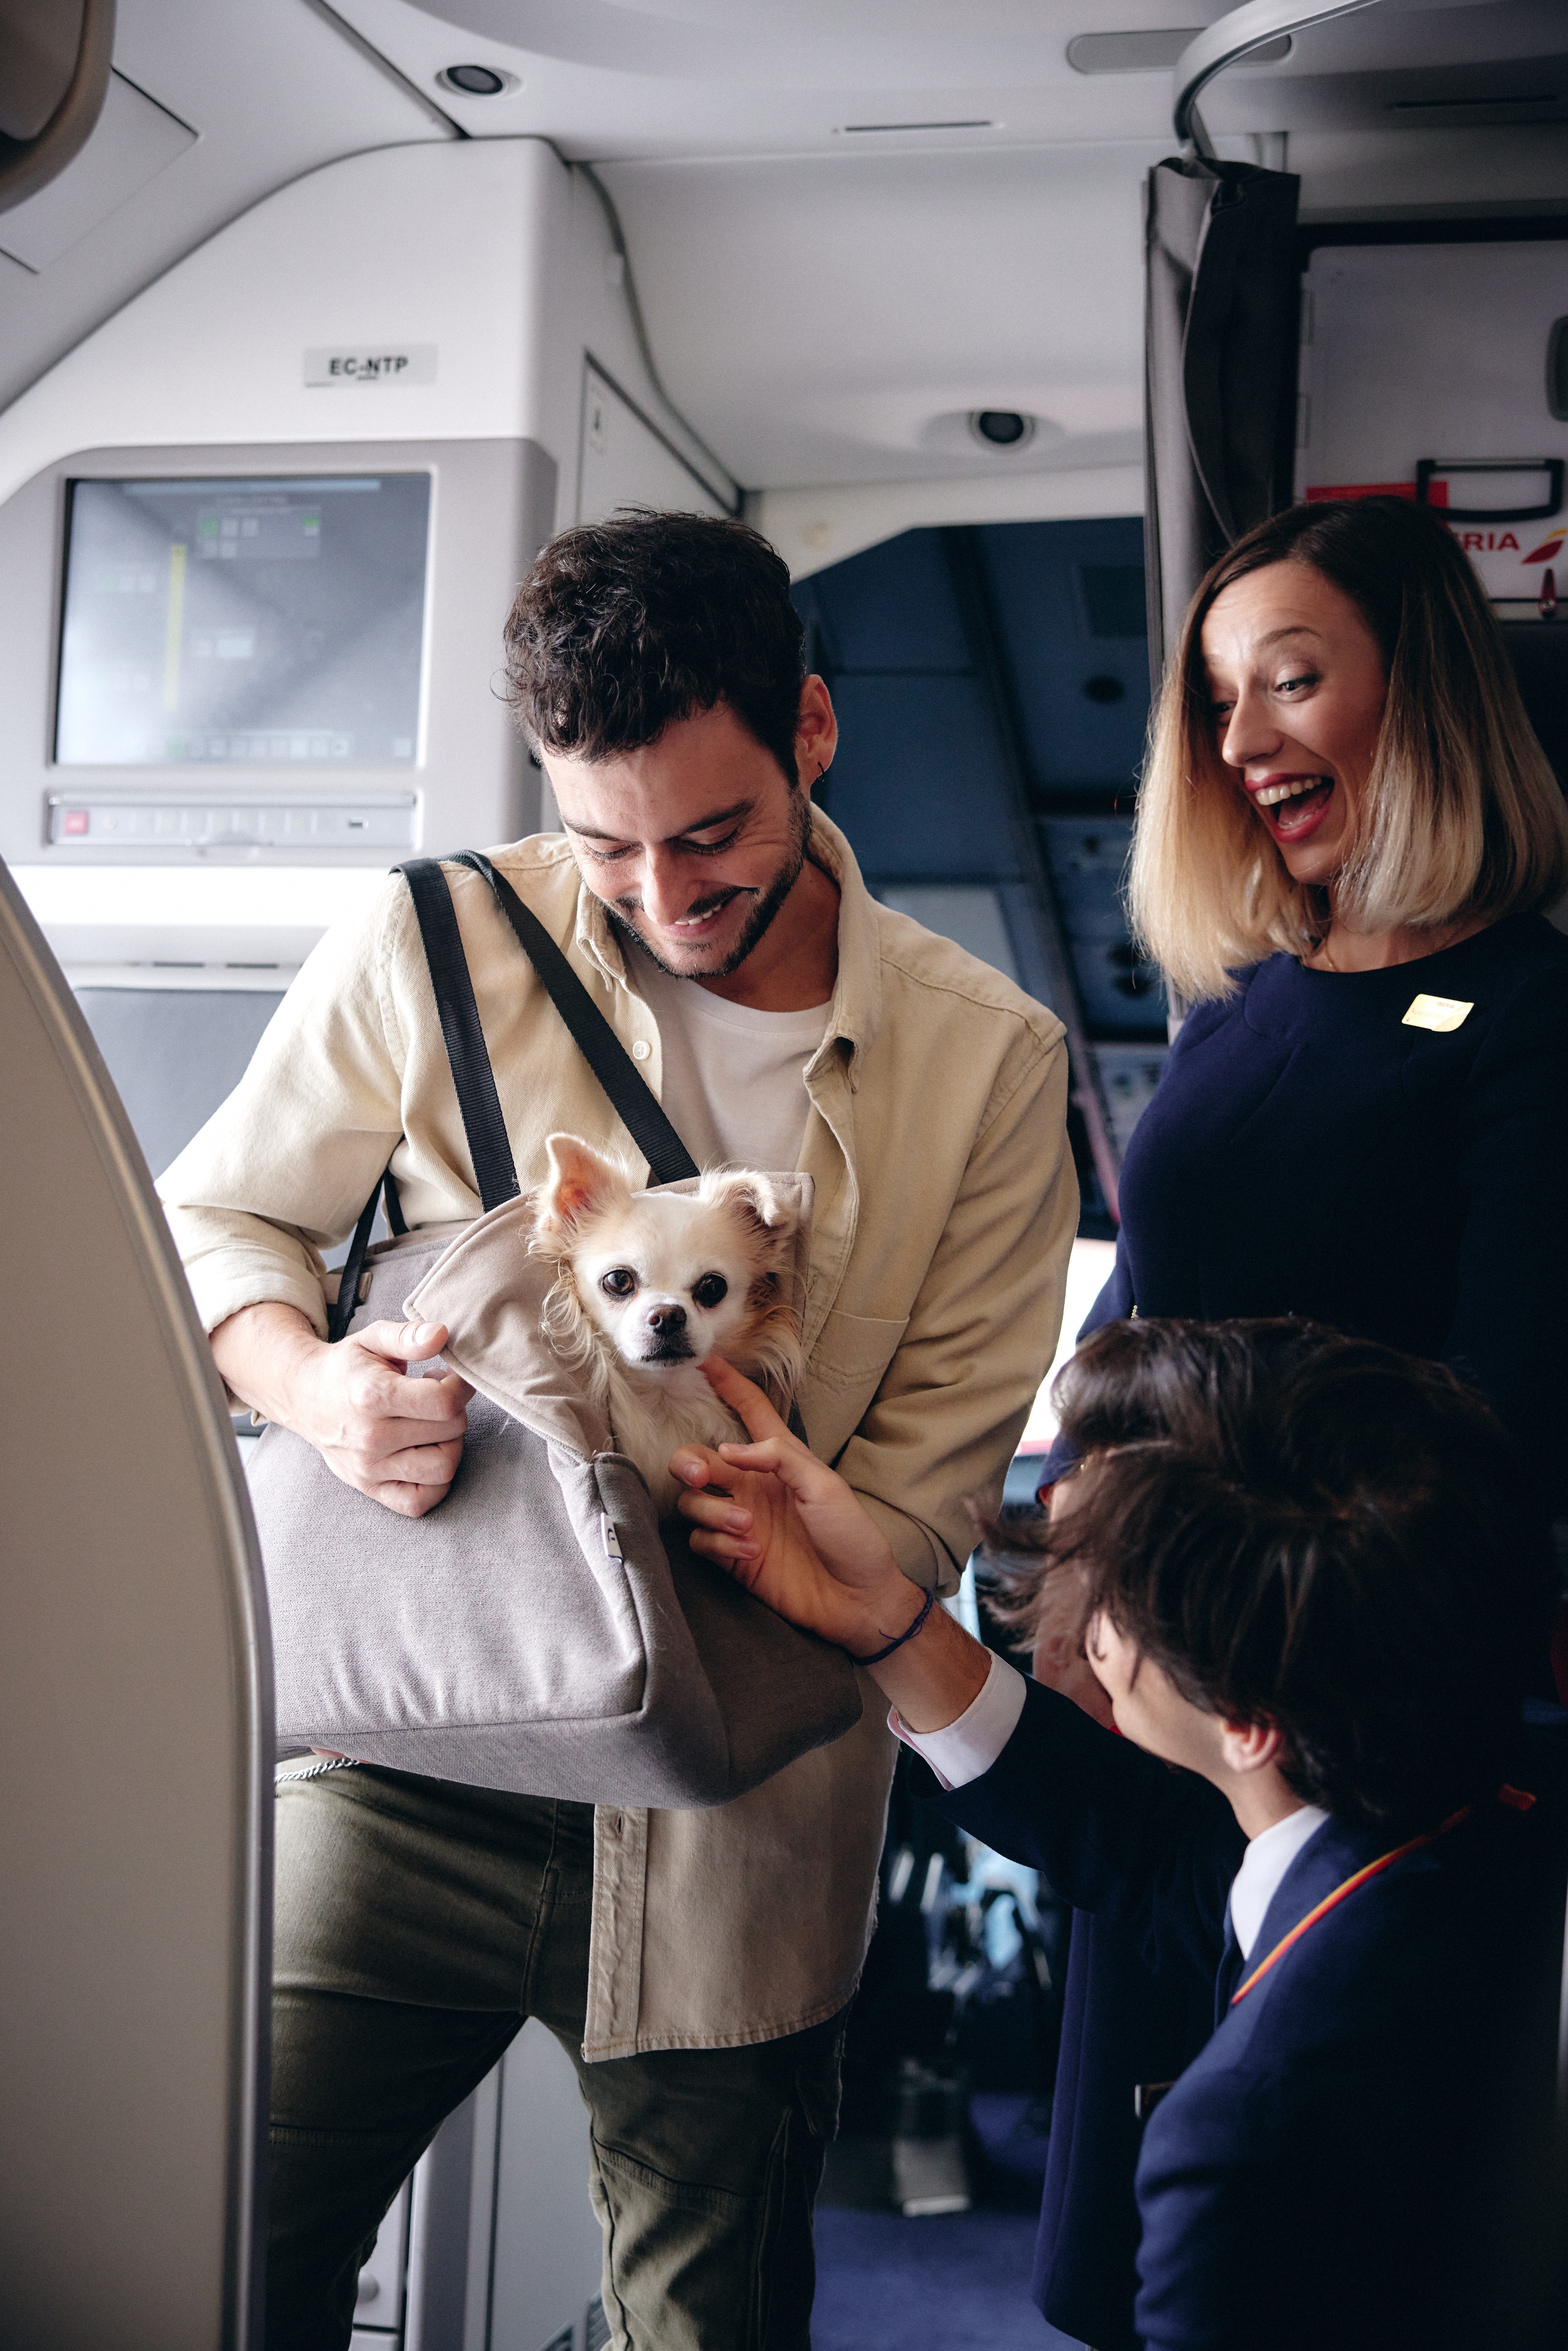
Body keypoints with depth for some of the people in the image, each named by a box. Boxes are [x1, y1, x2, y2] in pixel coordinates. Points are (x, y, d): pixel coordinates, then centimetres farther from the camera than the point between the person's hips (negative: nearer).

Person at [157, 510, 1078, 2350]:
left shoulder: (988, 1060, -2)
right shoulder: (432, 951, -4)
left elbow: (922, 1485, -1)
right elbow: (213, 1222, 7)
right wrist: (312, 1388, -16)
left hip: (734, 1810, 1)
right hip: (405, 1766, 0)